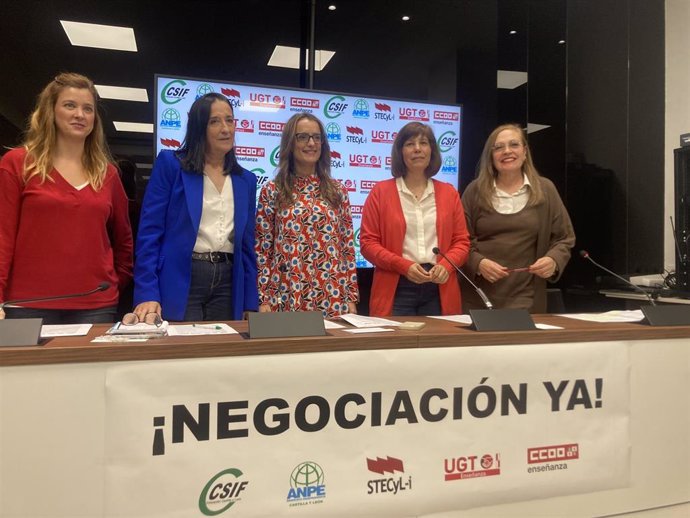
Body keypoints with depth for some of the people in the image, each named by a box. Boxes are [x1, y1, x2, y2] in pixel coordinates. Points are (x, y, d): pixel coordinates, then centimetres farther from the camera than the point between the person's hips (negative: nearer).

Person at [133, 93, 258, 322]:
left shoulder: (246, 180, 12)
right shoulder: (170, 164, 0)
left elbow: (247, 246, 12)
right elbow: (150, 231, -5)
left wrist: (250, 305, 8)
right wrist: (147, 294, -14)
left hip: (228, 284, 4)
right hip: (179, 281, -4)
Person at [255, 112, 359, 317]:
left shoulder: (338, 191, 7)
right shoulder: (272, 191, 1)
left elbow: (348, 248, 7)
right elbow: (261, 250, 1)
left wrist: (352, 297, 4)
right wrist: (263, 299, -4)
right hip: (287, 298, -2)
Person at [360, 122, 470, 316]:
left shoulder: (449, 193, 11)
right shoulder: (381, 192, 4)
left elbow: (461, 241, 11)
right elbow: (368, 242, -1)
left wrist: (446, 266, -9)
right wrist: (404, 265, -13)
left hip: (440, 291, 2)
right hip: (395, 289, -2)